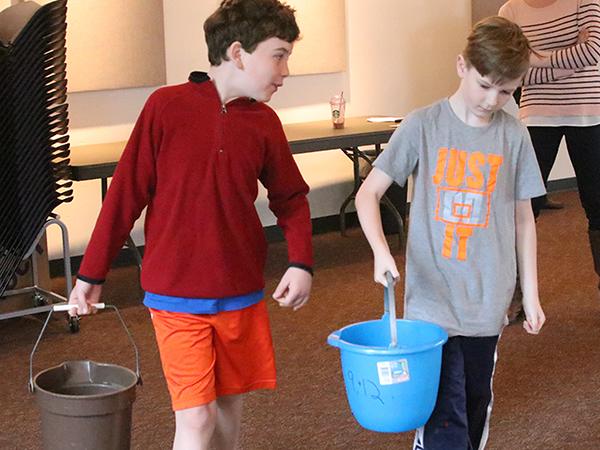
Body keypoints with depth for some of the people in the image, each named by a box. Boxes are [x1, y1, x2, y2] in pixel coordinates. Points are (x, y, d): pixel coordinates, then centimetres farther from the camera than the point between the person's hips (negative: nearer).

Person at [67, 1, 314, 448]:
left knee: (229, 403, 13)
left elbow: (290, 198, 11)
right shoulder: (167, 106, -11)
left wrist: (301, 262, -6)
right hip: (176, 294, -4)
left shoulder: (264, 122, 1)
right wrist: (92, 273, -1)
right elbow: (125, 194, -6)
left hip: (241, 293, 4)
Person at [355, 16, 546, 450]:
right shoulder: (422, 126, -7)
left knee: (476, 404, 16)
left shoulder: (514, 135, 1)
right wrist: (380, 249, -22)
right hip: (432, 297, -3)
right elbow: (369, 193, -4)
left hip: (487, 301, 3)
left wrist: (531, 294, 9)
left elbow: (523, 217, 8)